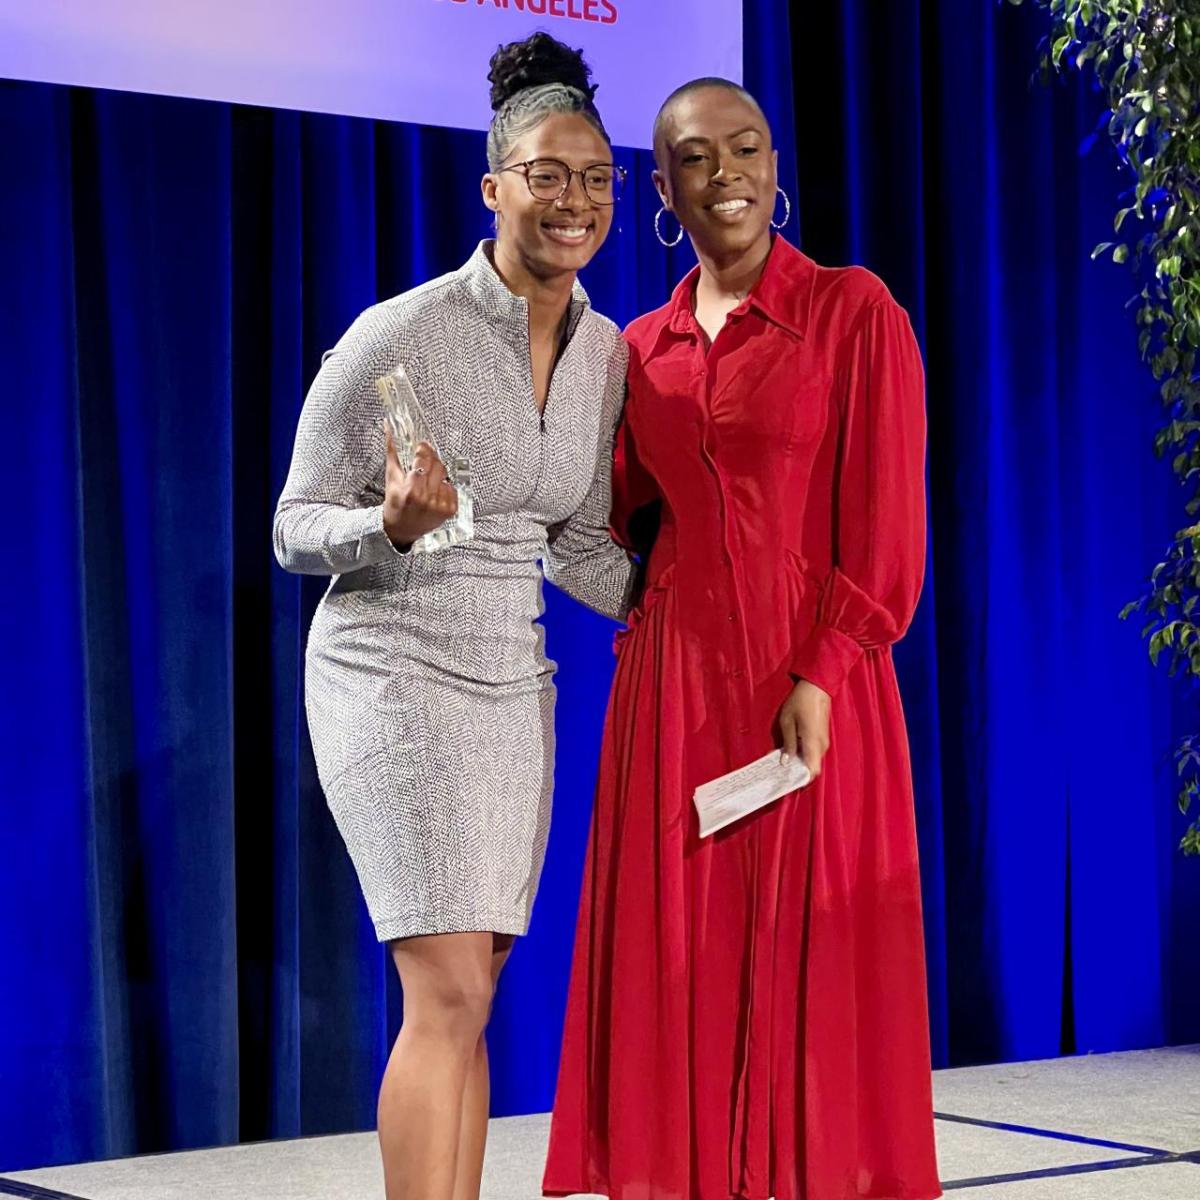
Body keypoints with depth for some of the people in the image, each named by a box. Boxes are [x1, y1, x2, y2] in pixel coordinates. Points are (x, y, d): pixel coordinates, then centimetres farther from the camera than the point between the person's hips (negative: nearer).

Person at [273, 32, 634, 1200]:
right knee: (449, 991, -14)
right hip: (391, 669, -6)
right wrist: (391, 524, -26)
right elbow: (297, 529, -6)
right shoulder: (397, 336, -13)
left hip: (512, 683, 6)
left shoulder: (606, 354, 5)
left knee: (467, 1000, 5)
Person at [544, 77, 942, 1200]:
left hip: (807, 684, -5)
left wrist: (821, 677, -16)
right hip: (674, 685, 5)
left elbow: (884, 519, -7)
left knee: (811, 958, -1)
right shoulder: (642, 347, 13)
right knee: (680, 965, 4)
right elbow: (618, 515, 15)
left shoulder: (853, 310, -1)